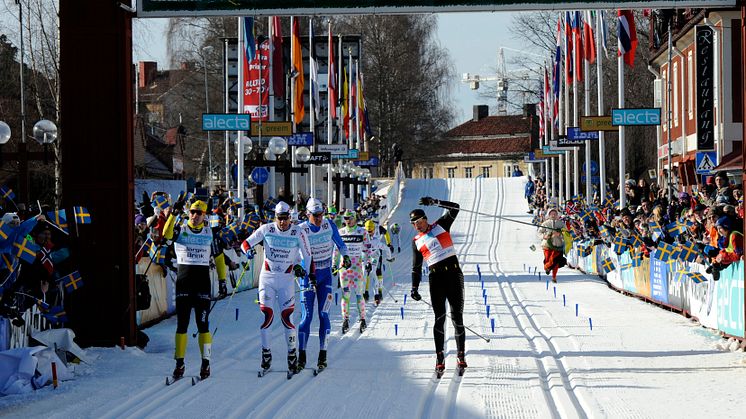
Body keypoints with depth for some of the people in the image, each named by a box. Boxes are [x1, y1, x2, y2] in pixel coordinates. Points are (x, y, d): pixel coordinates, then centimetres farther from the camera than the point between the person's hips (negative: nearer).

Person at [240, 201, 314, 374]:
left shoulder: (298, 232, -5)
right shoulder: (266, 229, -4)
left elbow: (307, 256, 4)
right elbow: (246, 242, 0)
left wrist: (312, 276, 0)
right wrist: (248, 250, -21)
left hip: (287, 279, -1)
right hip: (267, 277, 1)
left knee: (287, 316, -7)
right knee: (266, 314, -7)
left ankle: (292, 354, 4)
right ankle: (266, 353, 6)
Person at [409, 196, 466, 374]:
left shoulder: (440, 226, 9)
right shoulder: (416, 241, 14)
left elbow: (454, 208, -2)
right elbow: (416, 268, 16)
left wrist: (434, 202, -12)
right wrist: (414, 288, 5)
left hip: (453, 273, -1)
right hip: (435, 278, 1)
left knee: (457, 317, -3)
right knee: (440, 318, -9)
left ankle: (461, 356, 5)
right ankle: (439, 358, -8)